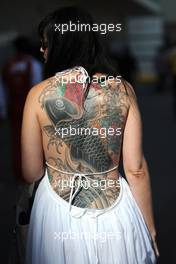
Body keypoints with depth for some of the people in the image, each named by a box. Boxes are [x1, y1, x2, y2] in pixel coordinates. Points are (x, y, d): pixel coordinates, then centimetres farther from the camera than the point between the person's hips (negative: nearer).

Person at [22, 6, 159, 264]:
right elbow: (136, 169, -7)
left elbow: (31, 174, -5)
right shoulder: (123, 89, -7)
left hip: (59, 215, -1)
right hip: (116, 213, 1)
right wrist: (150, 228, 6)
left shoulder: (39, 94, -10)